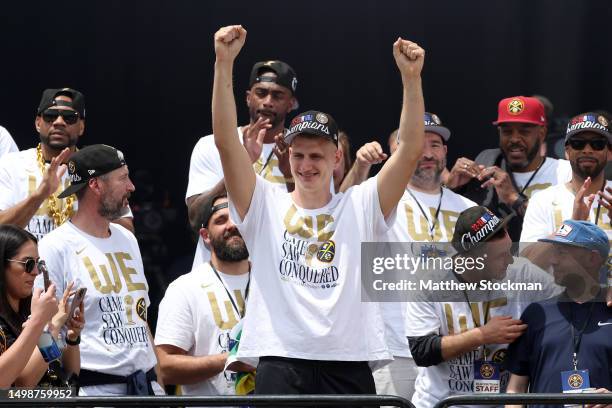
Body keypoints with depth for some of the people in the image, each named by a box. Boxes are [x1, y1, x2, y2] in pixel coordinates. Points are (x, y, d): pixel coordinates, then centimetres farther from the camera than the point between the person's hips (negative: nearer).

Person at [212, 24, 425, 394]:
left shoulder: (360, 207, 11)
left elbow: (410, 151, 1)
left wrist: (411, 77, -11)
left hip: (349, 366, 1)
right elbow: (226, 141, -2)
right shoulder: (265, 206, 9)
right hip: (281, 360, -1)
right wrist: (224, 63, -11)